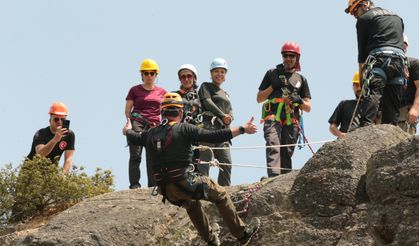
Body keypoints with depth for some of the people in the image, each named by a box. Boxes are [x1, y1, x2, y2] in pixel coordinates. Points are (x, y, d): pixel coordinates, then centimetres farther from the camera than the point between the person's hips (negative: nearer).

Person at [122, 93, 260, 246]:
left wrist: (127, 130, 54)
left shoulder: (151, 134, 8)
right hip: (184, 182, -6)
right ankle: (242, 233, 13)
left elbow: (134, 138, 29)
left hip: (166, 191, 7)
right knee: (221, 195, 10)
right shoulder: (184, 129, -9)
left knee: (191, 204, 34)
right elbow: (214, 136, -12)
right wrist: (242, 129, -5)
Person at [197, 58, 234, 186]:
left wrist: (228, 119, -3)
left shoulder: (225, 94, 31)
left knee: (226, 163, -2)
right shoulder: (206, 86, 11)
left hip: (222, 129, 7)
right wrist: (222, 116, -12)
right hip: (208, 126, -7)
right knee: (204, 160, -15)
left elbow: (230, 112, 21)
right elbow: (208, 102, -5)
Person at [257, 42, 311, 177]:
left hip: (292, 121, 3)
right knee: (273, 147, -24)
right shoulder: (272, 73, 19)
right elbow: (259, 98, 17)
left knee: (286, 153, -3)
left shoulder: (301, 79, 22)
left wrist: (299, 101, -3)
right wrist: (273, 87, 2)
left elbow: (308, 108, 19)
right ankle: (274, 177, -40)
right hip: (273, 116, -3)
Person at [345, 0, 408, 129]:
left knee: (372, 93, -25)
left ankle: (364, 125, -44)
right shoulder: (396, 17, 29)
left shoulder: (364, 19, 11)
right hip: (400, 60, 6)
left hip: (380, 57, -6)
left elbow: (362, 50, 10)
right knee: (392, 103, 6)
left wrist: (361, 76, 15)